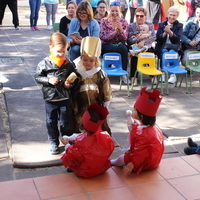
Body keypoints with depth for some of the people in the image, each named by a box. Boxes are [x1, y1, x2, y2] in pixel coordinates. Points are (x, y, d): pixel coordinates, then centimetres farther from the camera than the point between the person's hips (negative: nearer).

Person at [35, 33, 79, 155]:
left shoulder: (69, 64, -3)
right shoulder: (44, 63, -6)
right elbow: (38, 77, -1)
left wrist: (70, 84, -13)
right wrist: (48, 80, -16)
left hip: (65, 98, 0)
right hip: (50, 98, 0)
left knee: (65, 122, 10)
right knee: (51, 122, 12)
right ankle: (54, 143, 29)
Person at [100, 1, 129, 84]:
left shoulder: (124, 22, 5)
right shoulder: (104, 21, -1)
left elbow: (124, 39, -2)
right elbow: (103, 37, -9)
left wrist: (121, 29, -21)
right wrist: (115, 32, -22)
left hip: (119, 45, 2)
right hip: (106, 46, -2)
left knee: (124, 48, -34)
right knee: (122, 49, -34)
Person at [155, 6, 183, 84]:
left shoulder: (179, 25, 10)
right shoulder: (161, 24, 12)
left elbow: (178, 39, -6)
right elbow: (158, 39, 2)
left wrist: (170, 32, -22)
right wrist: (165, 33, -15)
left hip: (174, 48, -1)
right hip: (163, 46, 1)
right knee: (164, 52, -33)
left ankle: (173, 74, -29)